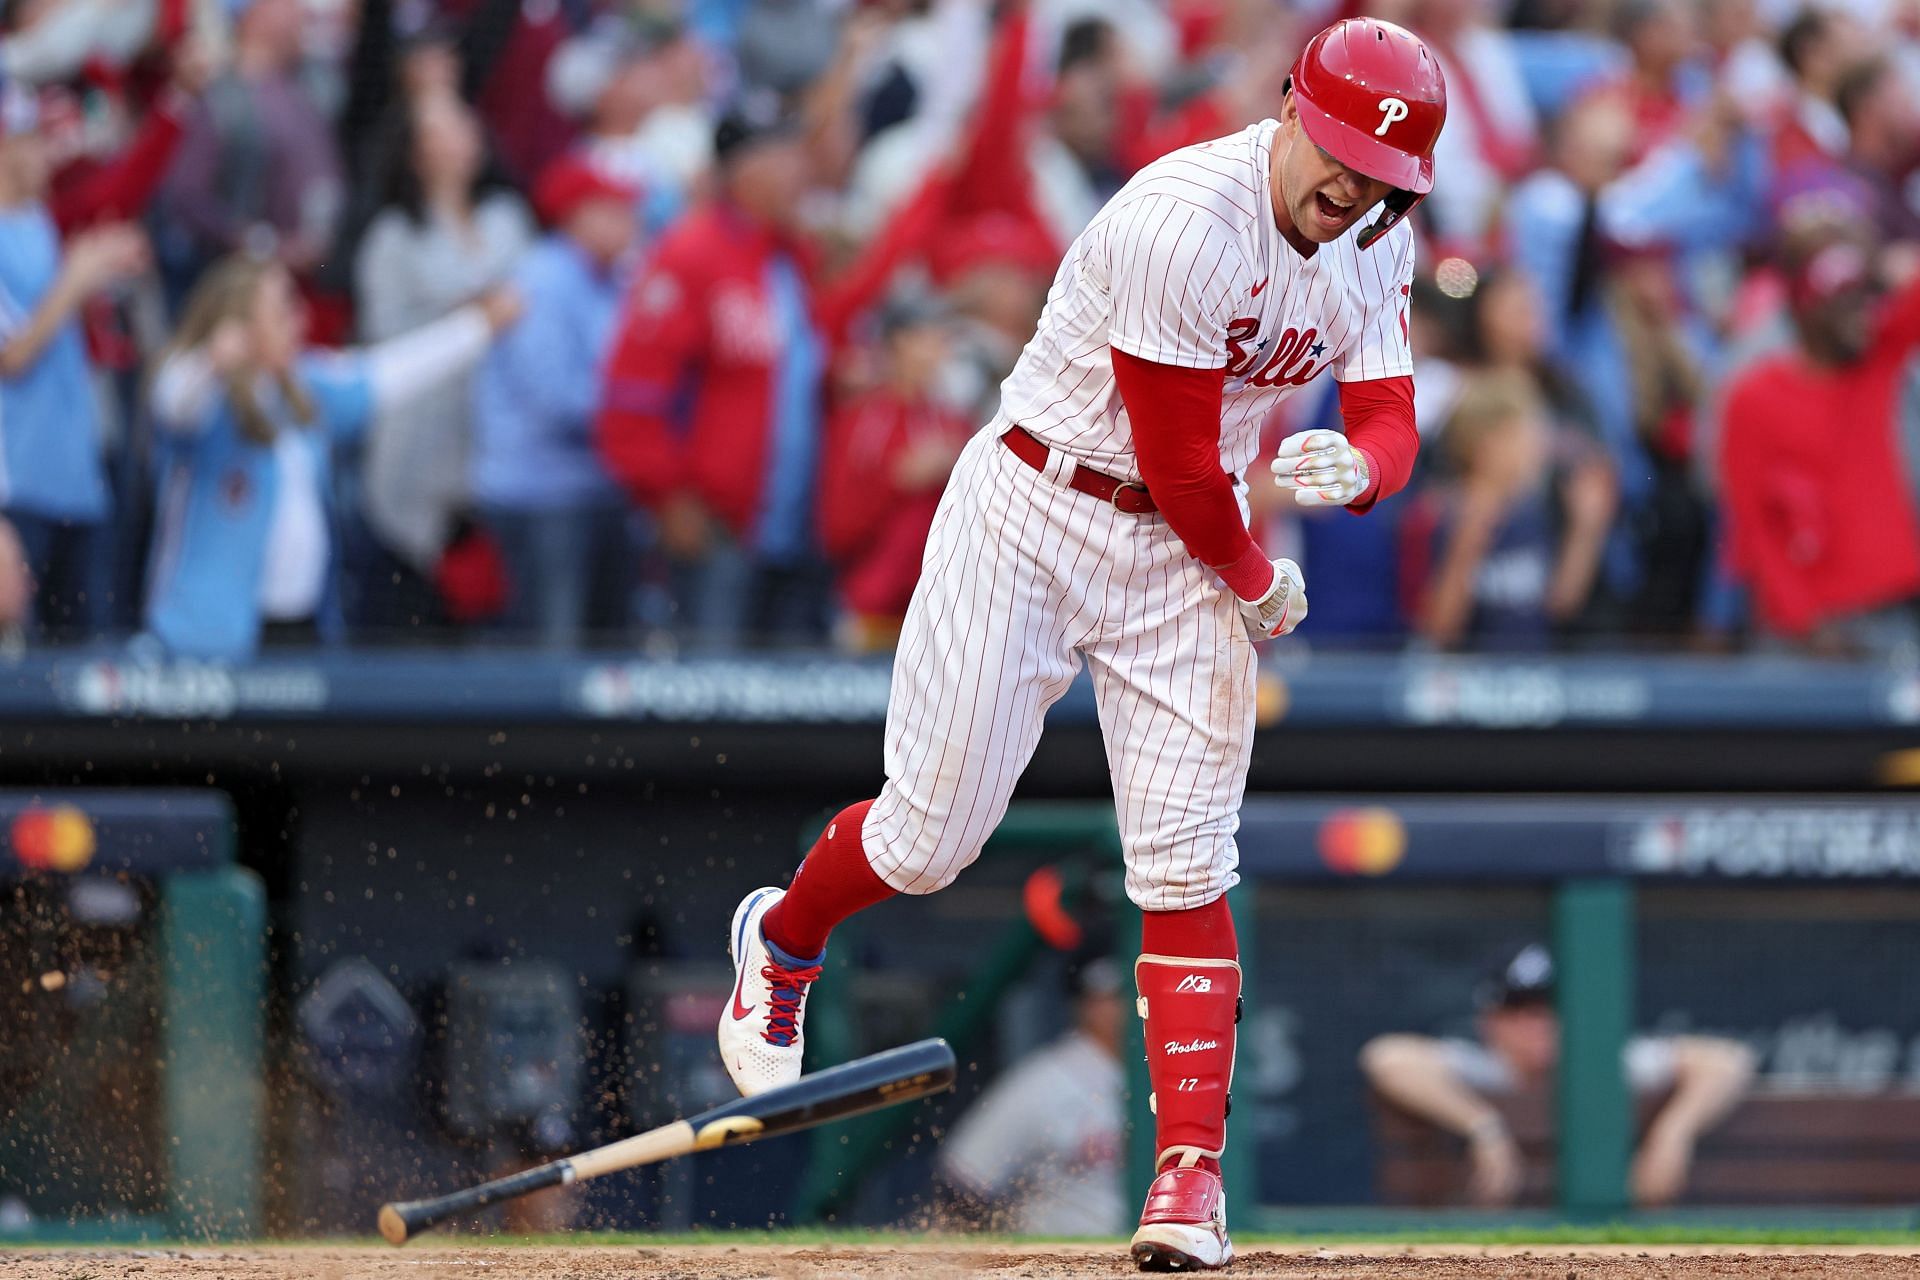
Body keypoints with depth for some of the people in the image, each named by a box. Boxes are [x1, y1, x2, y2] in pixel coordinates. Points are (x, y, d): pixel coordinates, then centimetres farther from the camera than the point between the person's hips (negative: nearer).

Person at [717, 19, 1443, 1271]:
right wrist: (1256, 583, -6)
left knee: (1185, 869, -4)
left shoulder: (1377, 244, -1)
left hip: (1189, 547, 5)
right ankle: (782, 943, 32)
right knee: (931, 837, 0)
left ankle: (1192, 1176, -3)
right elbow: (1179, 461, -21)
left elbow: (1393, 422, 0)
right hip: (1037, 520, -5)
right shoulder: (1185, 224, -27)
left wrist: (1355, 464, -25)